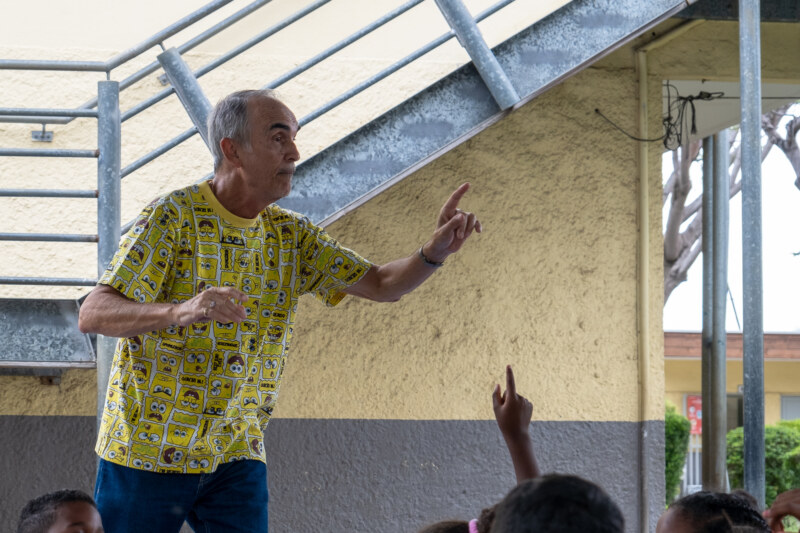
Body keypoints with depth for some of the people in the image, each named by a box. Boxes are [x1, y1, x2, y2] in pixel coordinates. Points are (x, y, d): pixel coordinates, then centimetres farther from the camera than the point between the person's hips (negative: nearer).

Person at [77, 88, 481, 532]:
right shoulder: (172, 218, -12)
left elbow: (381, 284, 6)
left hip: (236, 458, 5)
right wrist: (179, 312, -41)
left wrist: (435, 252, -16)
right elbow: (92, 315, -21)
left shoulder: (290, 236, 8)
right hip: (147, 450, -4)